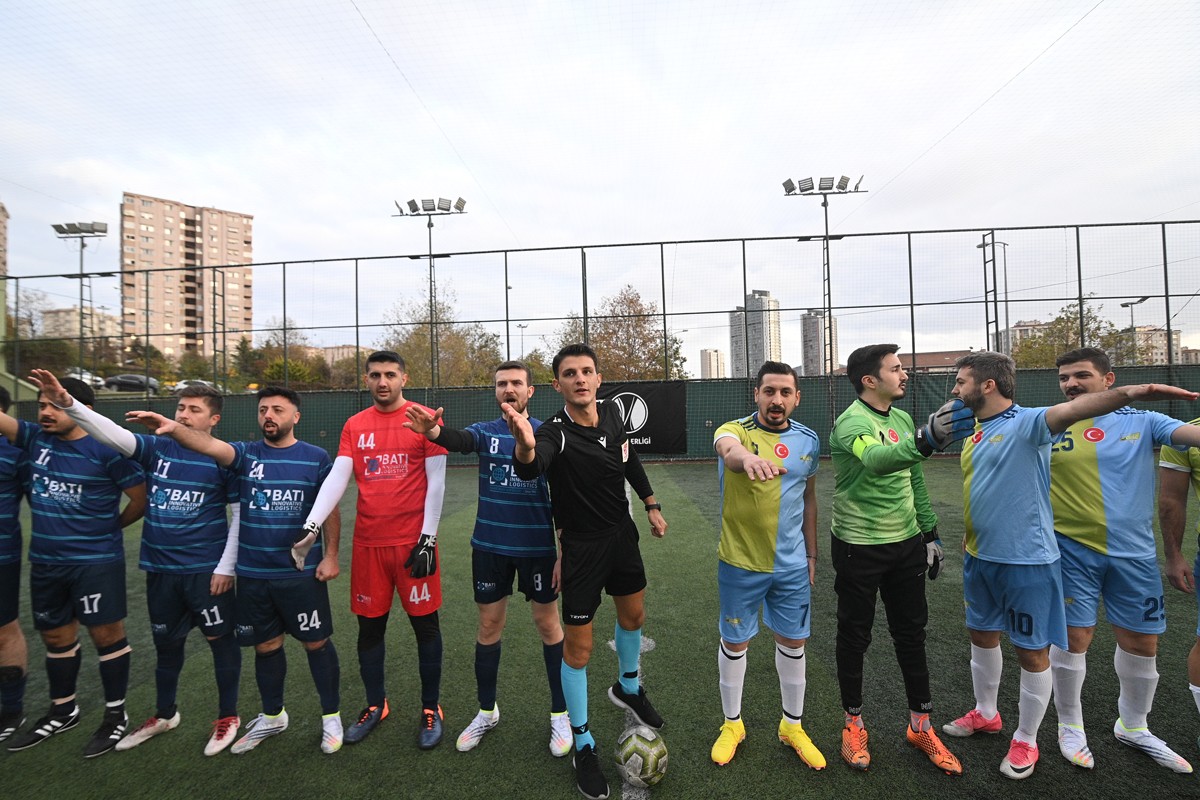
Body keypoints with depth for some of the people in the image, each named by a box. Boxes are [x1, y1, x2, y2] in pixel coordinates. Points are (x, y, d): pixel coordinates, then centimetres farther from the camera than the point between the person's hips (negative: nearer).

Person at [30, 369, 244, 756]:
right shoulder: (156, 448, 3)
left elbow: (243, 513, -9)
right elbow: (112, 434, -10)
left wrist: (226, 567, -11)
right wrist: (67, 403, -27)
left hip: (206, 570, -5)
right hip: (160, 569, 5)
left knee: (220, 638, 6)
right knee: (166, 641, 20)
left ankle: (228, 716, 25)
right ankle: (165, 714, 41)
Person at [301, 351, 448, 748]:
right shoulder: (354, 426, 7)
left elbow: (436, 481, -6)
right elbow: (338, 477, -1)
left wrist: (428, 537, -10)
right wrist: (310, 524, -14)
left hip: (413, 541, -3)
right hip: (368, 542, 4)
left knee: (425, 623, 7)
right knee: (370, 625, 14)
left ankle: (431, 709, 25)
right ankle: (375, 705, 35)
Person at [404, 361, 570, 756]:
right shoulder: (485, 432, 0)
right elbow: (460, 440, -24)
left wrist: (564, 552, -4)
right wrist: (433, 430, -48)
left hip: (538, 548, -2)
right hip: (490, 546, 2)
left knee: (548, 625, 8)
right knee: (489, 626, 13)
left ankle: (560, 715, 27)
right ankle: (487, 711, 34)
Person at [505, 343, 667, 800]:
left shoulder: (612, 414, -5)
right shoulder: (555, 432, -25)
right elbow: (530, 469, -47)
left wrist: (651, 505, 16)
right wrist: (525, 448, -69)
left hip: (622, 534, 6)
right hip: (582, 547, -6)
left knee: (633, 615, 24)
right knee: (578, 648, 2)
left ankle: (628, 689, 54)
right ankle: (583, 746, 27)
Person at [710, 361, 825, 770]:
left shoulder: (808, 441, 0)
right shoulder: (735, 430, -14)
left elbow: (808, 498, 12)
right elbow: (728, 449, -41)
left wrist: (812, 553, 13)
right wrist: (747, 457, -64)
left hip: (792, 564, 3)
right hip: (740, 563, -3)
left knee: (793, 642, 15)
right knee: (734, 643, 11)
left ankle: (792, 725, 39)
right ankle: (732, 724, 35)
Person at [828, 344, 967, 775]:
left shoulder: (903, 418, 6)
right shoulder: (851, 422, -18)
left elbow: (915, 481, 15)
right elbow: (877, 460, -42)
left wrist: (930, 533, 15)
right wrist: (926, 440, -58)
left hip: (906, 543, 7)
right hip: (859, 546, -6)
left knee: (911, 633, 15)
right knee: (854, 636, 9)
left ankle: (921, 726, 34)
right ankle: (854, 725, 29)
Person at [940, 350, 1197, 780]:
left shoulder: (1025, 423, -17)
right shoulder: (971, 431, 7)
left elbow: (1072, 409, -39)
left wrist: (1129, 392, -57)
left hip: (1026, 560, -8)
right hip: (980, 557, 8)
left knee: (1032, 651, 9)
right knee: (981, 635, 21)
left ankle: (1026, 742, 28)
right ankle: (985, 714, 42)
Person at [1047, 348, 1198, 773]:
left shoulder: (1141, 421, 2)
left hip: (1134, 552, 3)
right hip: (1073, 550, -2)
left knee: (1142, 642, 14)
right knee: (1074, 637, 2)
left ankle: (1133, 726, 39)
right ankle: (1070, 727, 24)